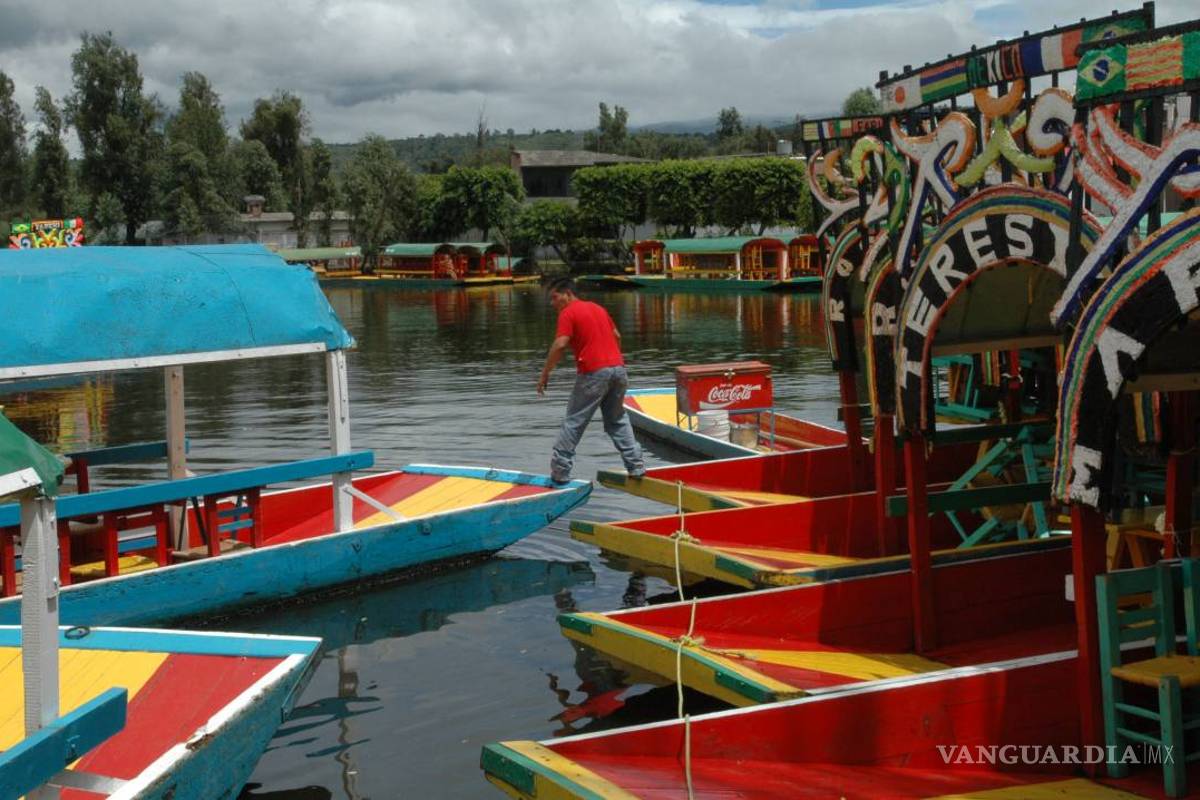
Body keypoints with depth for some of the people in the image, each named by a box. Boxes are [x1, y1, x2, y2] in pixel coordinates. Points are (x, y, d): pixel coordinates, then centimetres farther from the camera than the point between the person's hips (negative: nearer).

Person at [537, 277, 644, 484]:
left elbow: (560, 345, -14)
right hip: (618, 367, 7)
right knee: (617, 420, 18)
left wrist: (545, 374, -7)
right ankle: (636, 466, 12)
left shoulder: (568, 313, -3)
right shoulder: (598, 308, 20)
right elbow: (617, 336, 24)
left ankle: (560, 471, 2)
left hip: (593, 372, -7)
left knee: (574, 422, 2)